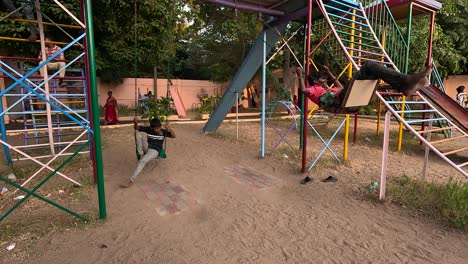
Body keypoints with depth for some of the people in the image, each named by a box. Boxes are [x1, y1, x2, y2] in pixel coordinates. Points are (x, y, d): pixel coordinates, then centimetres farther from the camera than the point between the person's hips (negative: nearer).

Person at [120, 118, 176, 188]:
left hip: (155, 151, -4)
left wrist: (169, 129, -22)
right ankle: (140, 154, -15)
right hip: (146, 147, 4)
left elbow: (174, 136, -4)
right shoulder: (148, 129, 2)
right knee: (138, 133, -19)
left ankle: (131, 180, -26)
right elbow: (136, 128, 7)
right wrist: (135, 122, -17)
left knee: (142, 161, -32)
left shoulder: (163, 132, -2)